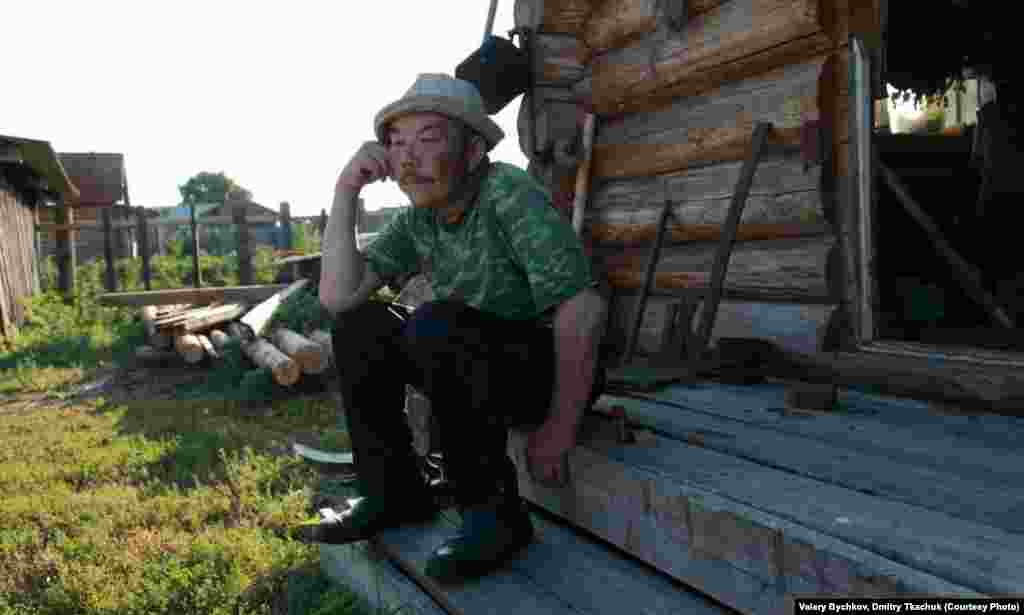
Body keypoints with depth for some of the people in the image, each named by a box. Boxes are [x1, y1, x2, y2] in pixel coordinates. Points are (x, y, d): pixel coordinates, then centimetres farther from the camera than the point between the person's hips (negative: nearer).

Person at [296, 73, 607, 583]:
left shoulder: (509, 192, -20)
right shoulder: (417, 220, 1)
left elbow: (584, 309, -27)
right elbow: (336, 297, -6)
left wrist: (560, 428, -24)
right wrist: (346, 191, -13)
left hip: (556, 370, -7)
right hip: (483, 373, 7)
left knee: (436, 326, -32)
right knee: (359, 324, -3)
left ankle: (494, 512, -17)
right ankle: (395, 491, 2)